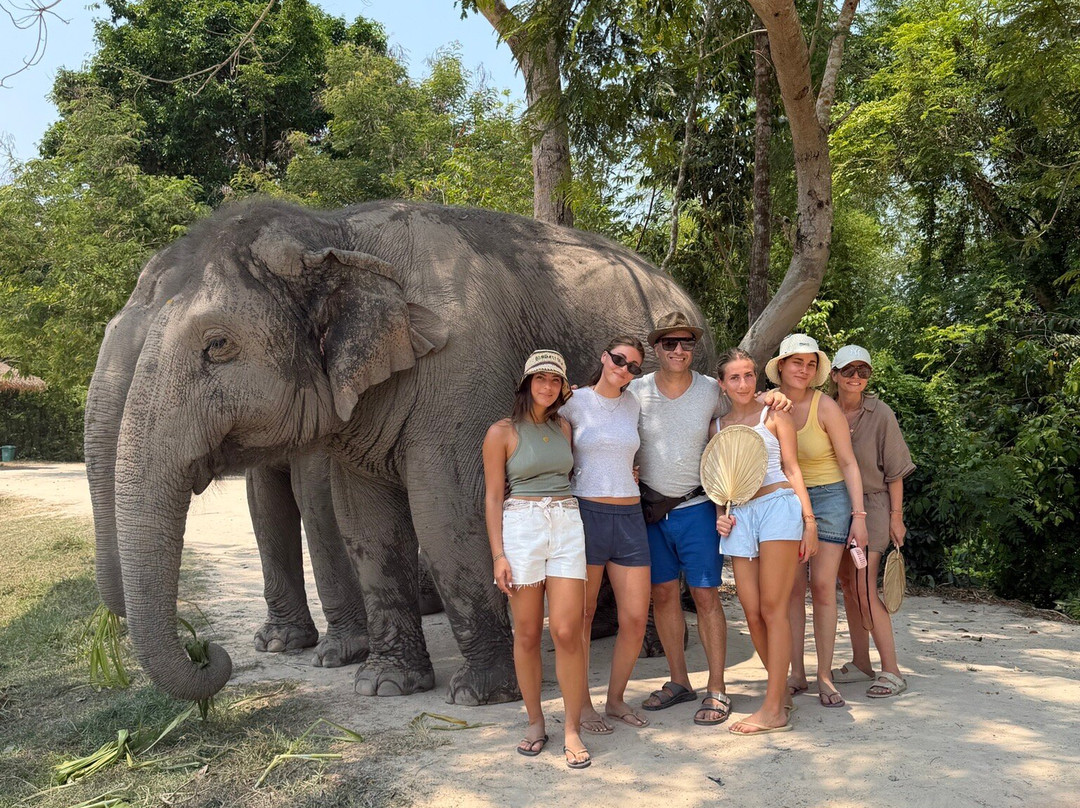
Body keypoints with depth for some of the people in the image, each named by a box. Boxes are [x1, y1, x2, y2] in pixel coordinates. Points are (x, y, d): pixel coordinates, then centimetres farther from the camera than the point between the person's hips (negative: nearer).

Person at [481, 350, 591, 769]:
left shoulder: (563, 427, 15)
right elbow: (493, 496, 0)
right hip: (521, 526, -2)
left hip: (567, 526, 3)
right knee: (527, 635, 3)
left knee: (566, 631, -6)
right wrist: (498, 554, -6)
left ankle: (572, 730, 4)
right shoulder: (502, 432, 2)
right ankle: (535, 722, 20)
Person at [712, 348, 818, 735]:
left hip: (778, 505, -4)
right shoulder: (717, 426, 17)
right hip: (739, 516, 4)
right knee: (752, 613, 1)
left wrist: (809, 519, -4)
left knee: (772, 608, -7)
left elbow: (792, 469, 4)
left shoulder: (774, 415, 7)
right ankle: (781, 690, 18)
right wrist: (720, 514, 4)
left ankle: (774, 709, -5)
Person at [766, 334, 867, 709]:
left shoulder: (825, 407, -12)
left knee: (822, 587, -4)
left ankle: (825, 676, 7)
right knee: (792, 589, 3)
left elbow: (848, 463, -7)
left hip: (829, 498, -3)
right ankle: (797, 674, 12)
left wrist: (859, 514, -10)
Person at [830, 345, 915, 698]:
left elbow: (894, 470, -5)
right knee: (847, 585, 9)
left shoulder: (880, 414, -8)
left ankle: (891, 672, -4)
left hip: (871, 505, -5)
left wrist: (896, 516, -5)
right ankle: (861, 664, 21)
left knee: (865, 589, -12)